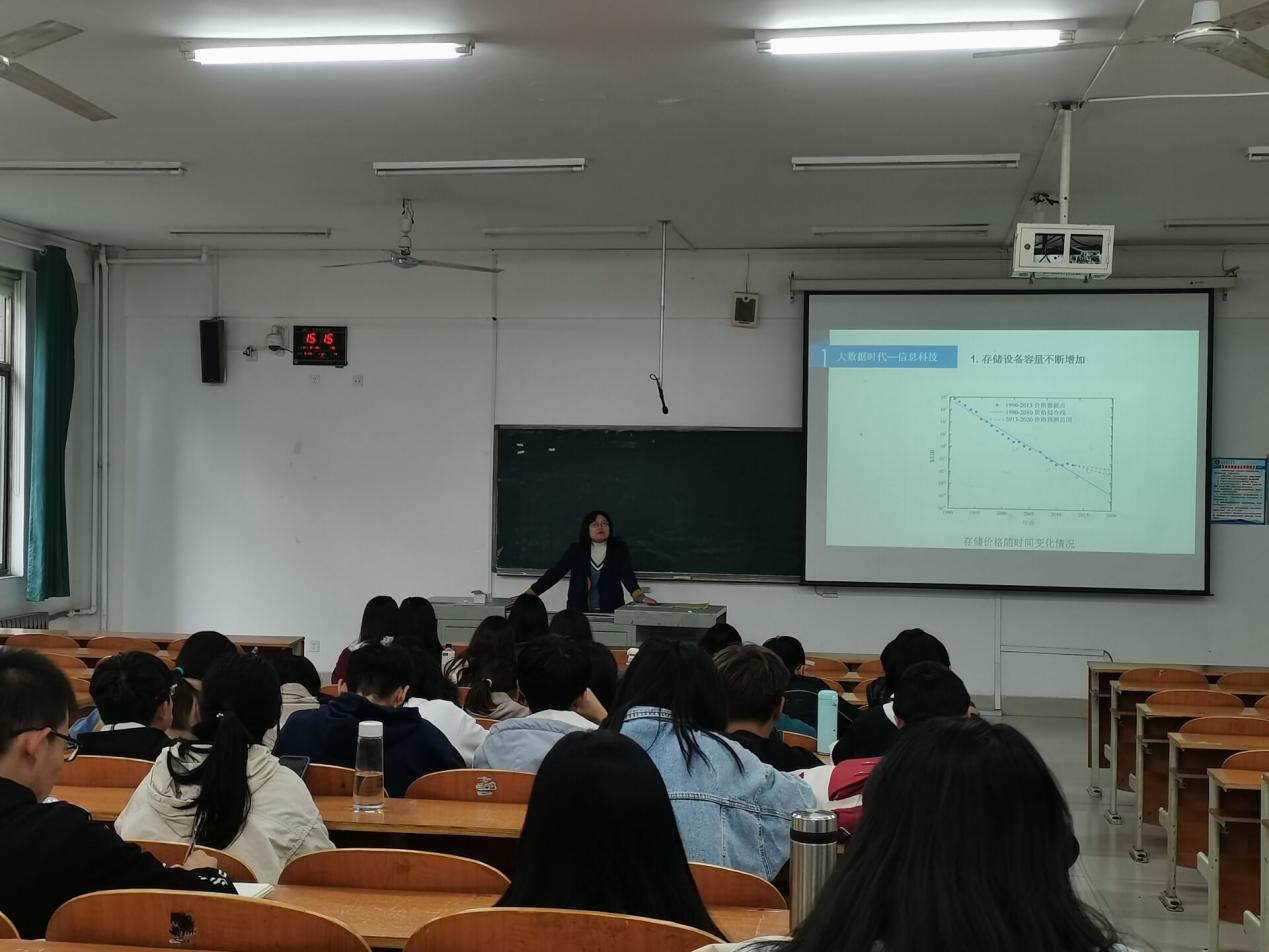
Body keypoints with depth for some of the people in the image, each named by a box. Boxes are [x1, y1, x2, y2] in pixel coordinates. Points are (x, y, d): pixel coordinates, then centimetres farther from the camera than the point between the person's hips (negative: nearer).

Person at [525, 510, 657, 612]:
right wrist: (526, 596, -6)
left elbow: (627, 575, -8)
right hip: (579, 612, 1)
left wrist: (640, 597, -28)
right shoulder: (576, 550, 6)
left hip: (611, 612, -1)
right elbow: (554, 574, 3)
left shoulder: (619, 549, 4)